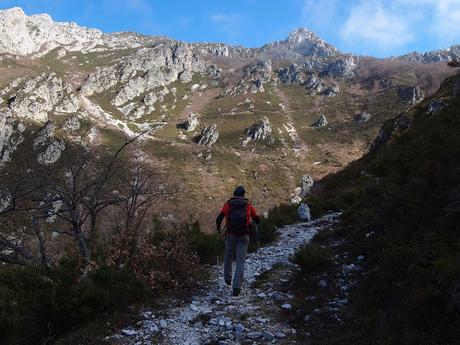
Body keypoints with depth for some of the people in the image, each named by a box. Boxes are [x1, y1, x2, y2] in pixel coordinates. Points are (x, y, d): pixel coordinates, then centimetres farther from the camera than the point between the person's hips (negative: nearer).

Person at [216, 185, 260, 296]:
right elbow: (257, 220, 8)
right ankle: (236, 287, -6)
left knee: (228, 257, 23)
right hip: (243, 236, -1)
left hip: (231, 235, 1)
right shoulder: (248, 205, 1)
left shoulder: (228, 204, 0)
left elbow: (219, 219, -4)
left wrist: (218, 228, 17)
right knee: (240, 261, 2)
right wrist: (256, 221, 32)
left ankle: (227, 279, 36)